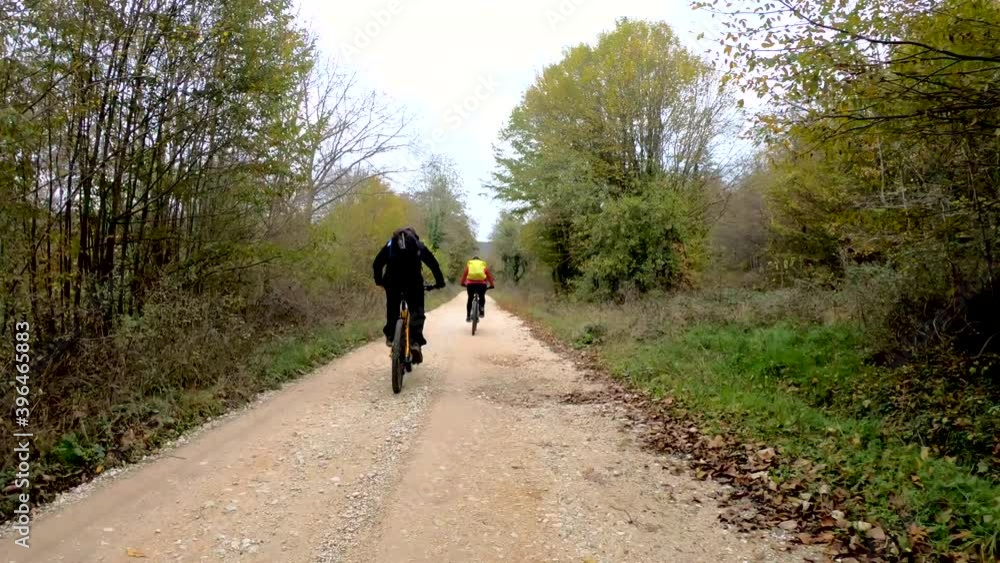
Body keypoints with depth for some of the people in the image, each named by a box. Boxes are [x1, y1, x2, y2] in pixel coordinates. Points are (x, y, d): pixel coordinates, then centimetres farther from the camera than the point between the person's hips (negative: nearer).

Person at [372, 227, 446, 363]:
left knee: (392, 308, 21)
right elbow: (433, 263, 20)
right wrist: (439, 281, 26)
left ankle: (390, 337, 18)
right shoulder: (419, 245, 26)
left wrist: (379, 281, 35)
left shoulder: (390, 243, 28)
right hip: (413, 278, -1)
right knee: (416, 310, 7)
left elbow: (377, 263, 24)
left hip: (392, 279, 1)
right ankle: (416, 342, -8)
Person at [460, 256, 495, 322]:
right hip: (482, 283, 0)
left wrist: (463, 283, 28)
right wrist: (491, 285, 24)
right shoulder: (484, 265, 23)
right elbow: (489, 275, 18)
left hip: (471, 283, 0)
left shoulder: (469, 264, 22)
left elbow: (464, 274, 20)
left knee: (470, 299, 15)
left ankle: (468, 316, 13)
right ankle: (481, 310, 2)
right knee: (482, 297, 24)